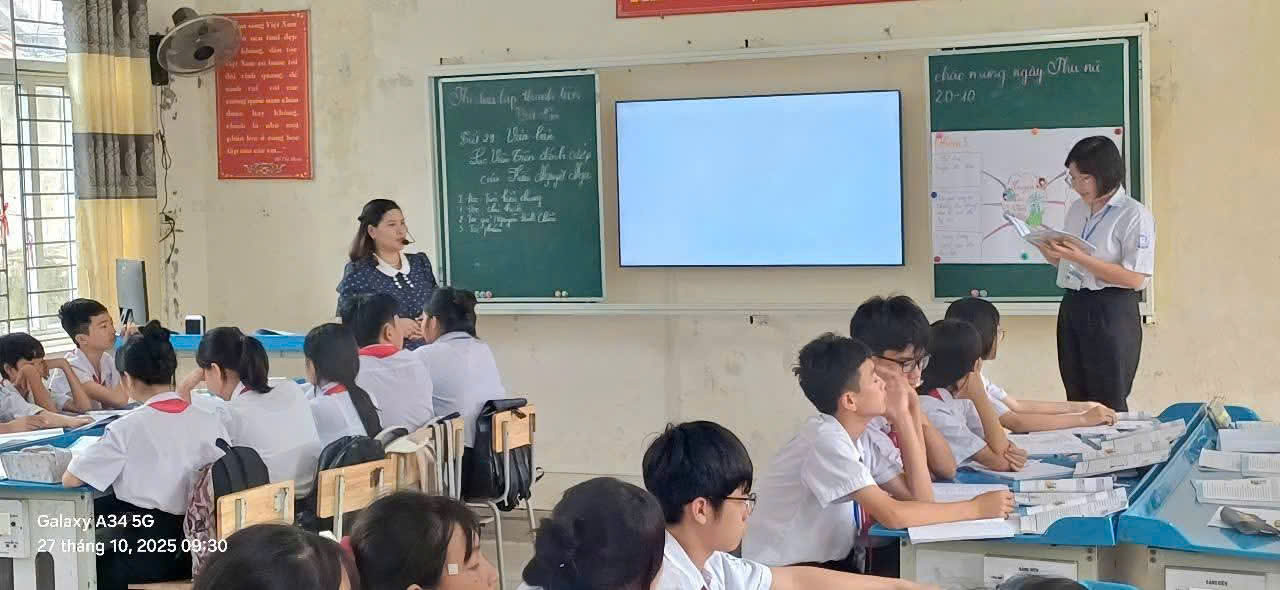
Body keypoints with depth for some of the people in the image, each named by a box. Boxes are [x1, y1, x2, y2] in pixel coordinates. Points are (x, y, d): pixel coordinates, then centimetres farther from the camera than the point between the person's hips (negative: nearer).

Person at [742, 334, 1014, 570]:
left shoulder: (853, 436, 4)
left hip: (830, 564, 8)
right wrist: (975, 508, -19)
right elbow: (893, 515, -27)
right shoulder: (825, 440, -21)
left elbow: (919, 496, 0)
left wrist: (903, 417, -4)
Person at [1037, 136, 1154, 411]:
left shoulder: (1135, 215, -10)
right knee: (1077, 401, 11)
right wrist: (1052, 255, -1)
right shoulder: (1076, 210, 13)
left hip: (1111, 313, -7)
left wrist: (1079, 258, -21)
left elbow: (1134, 278, -17)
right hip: (1072, 308, 7)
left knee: (1108, 406, -2)